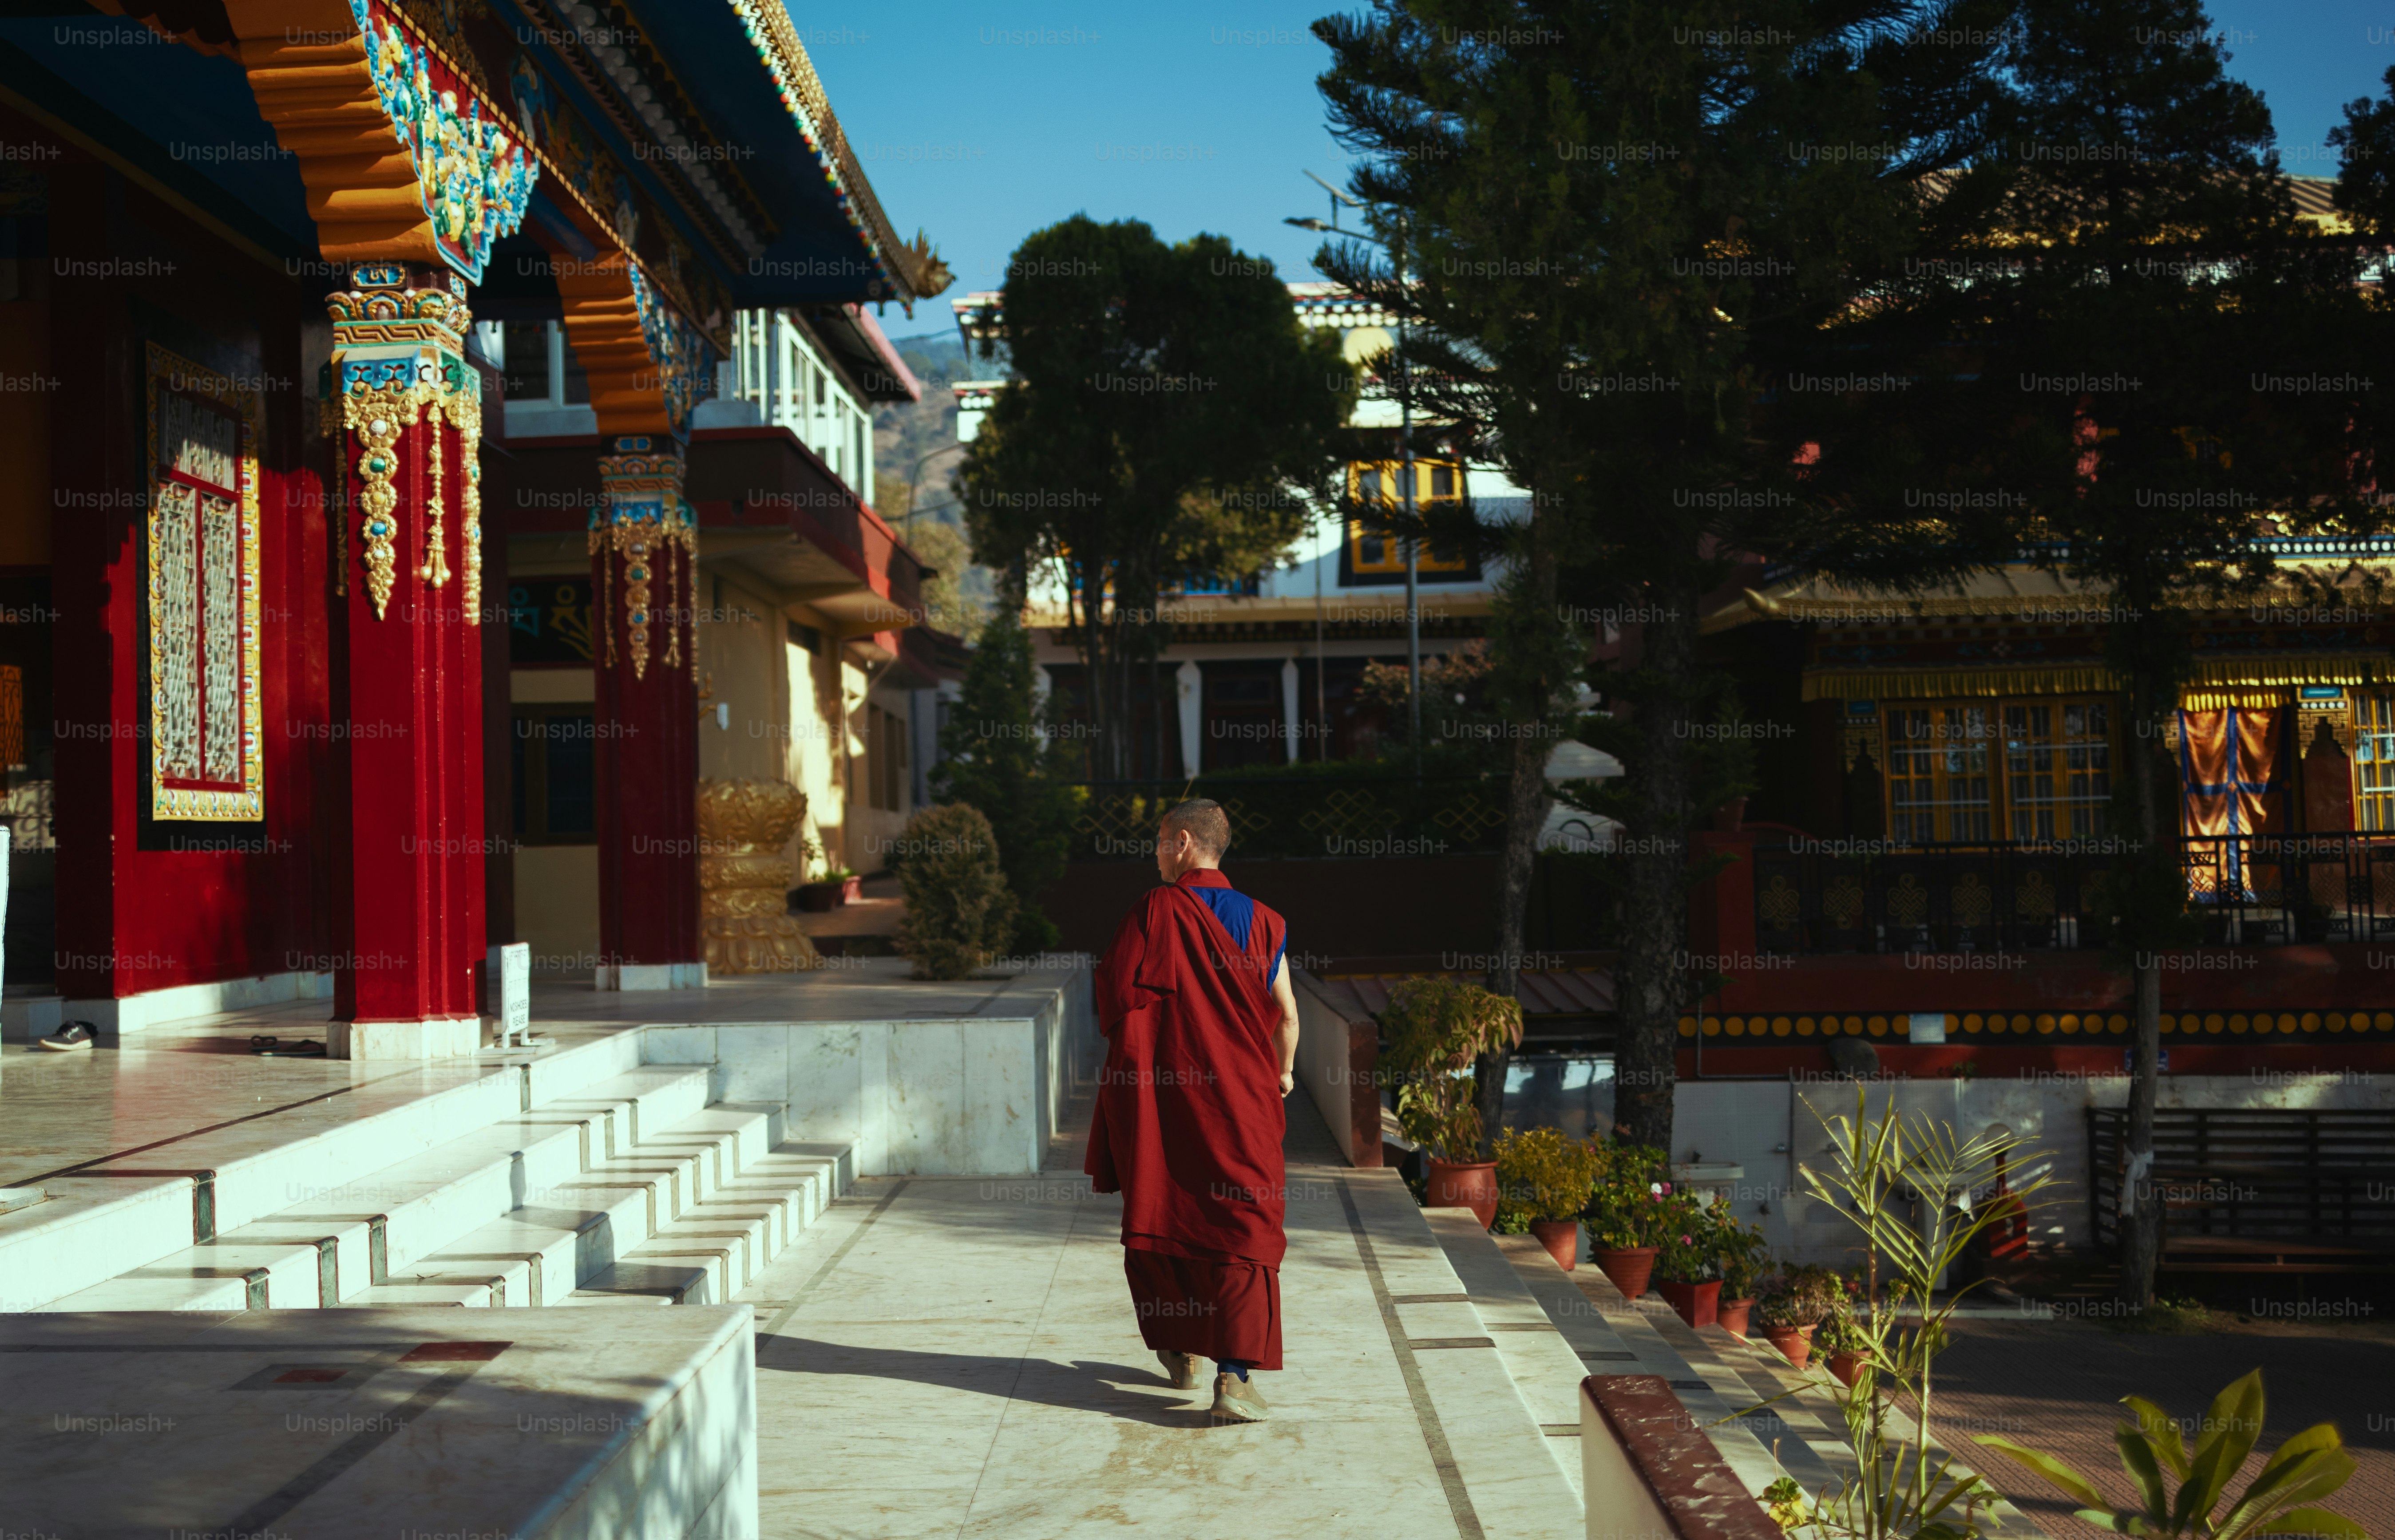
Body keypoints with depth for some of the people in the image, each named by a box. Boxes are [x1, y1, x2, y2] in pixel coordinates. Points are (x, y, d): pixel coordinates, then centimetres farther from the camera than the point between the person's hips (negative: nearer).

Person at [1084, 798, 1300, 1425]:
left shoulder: (1155, 911, -8)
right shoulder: (1260, 922, 1)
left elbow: (1117, 995, -8)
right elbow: (1285, 1015, 3)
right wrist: (1282, 1074, 21)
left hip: (1162, 1089, -1)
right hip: (1243, 1099, 2)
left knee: (1159, 1223, 17)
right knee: (1241, 1231, -1)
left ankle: (1178, 1351, 29)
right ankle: (1233, 1376, -15)